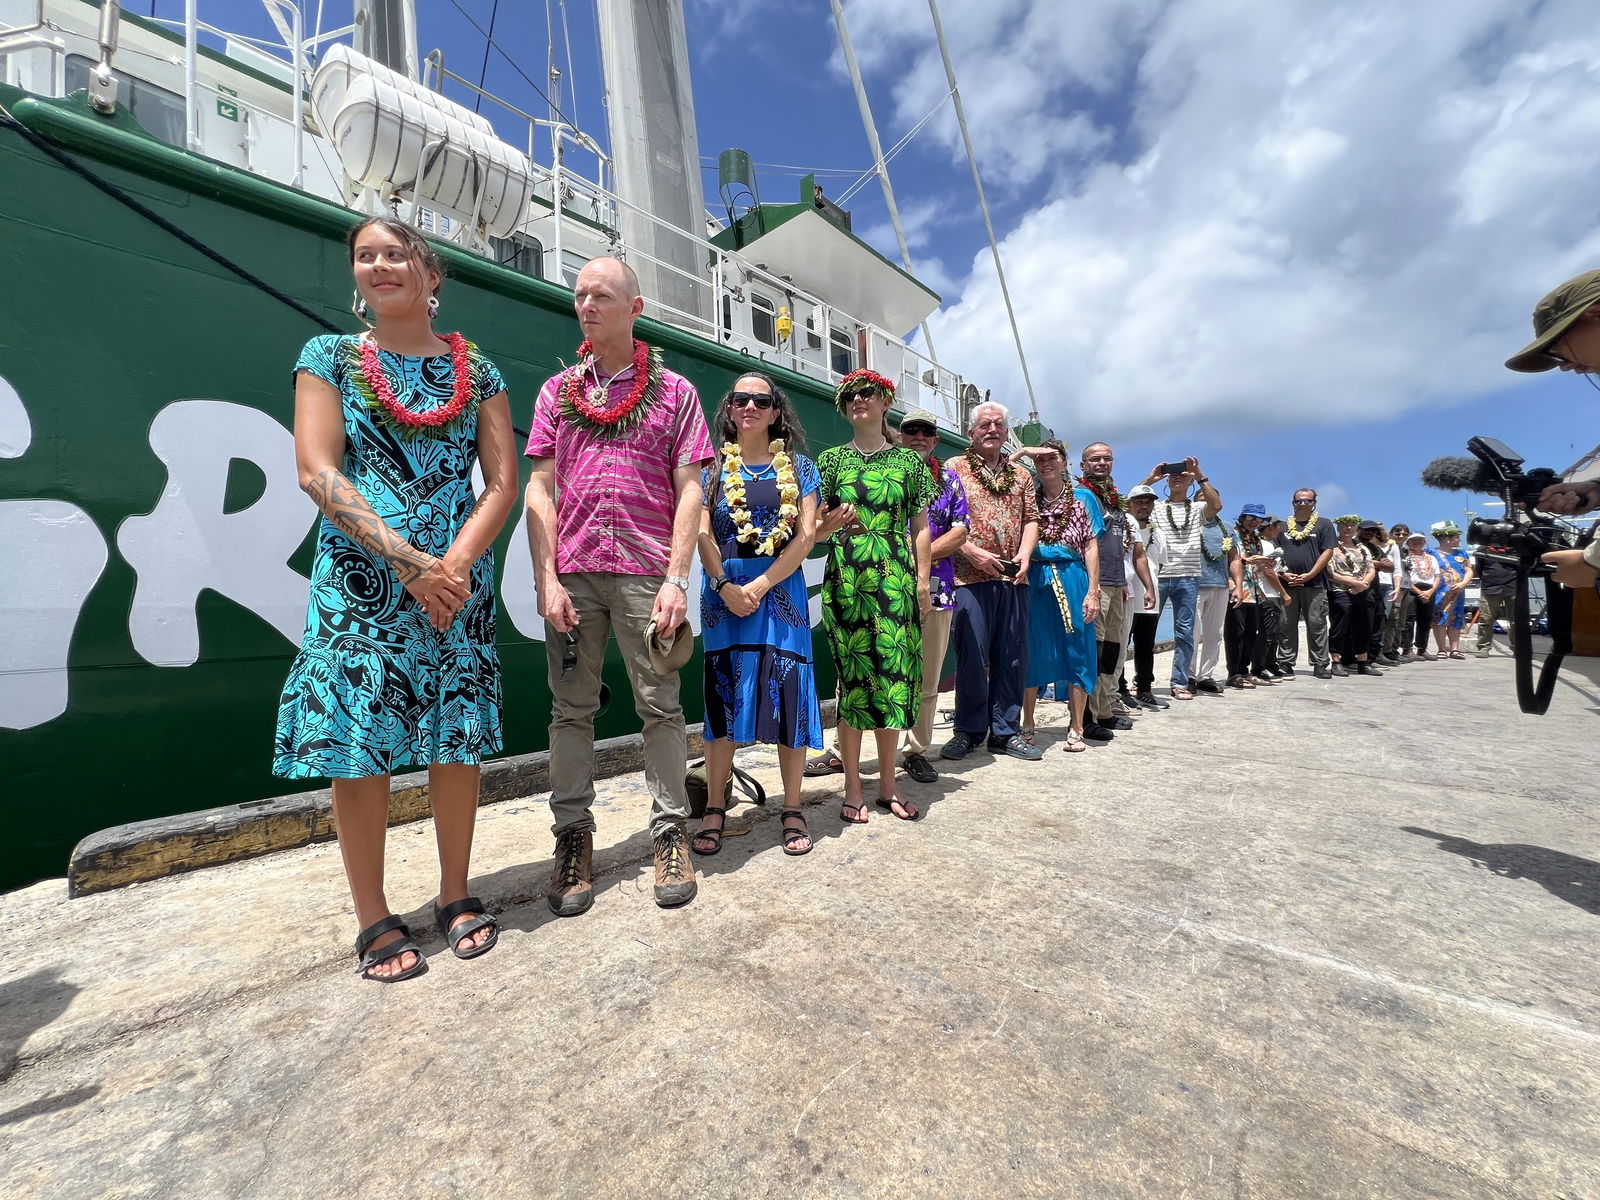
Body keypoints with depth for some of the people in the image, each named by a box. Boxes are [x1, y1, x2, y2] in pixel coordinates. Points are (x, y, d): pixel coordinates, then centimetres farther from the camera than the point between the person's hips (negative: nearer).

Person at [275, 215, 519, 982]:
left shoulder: (476, 370, 11)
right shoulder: (330, 356, 9)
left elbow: (502, 480, 3)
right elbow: (317, 471, -3)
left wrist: (455, 561, -12)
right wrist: (407, 559, -15)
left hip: (458, 578, 1)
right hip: (361, 580, 0)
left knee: (458, 738, 4)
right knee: (357, 744, 0)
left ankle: (456, 896, 22)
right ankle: (374, 921, 17)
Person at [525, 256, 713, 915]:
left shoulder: (674, 390, 9)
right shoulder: (556, 391, 16)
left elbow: (688, 491, 1)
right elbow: (540, 489, 9)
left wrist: (676, 578, -9)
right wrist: (547, 578, -3)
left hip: (646, 573, -2)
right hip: (571, 572, 3)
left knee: (660, 707, 2)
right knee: (571, 710, 6)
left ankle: (670, 834, 16)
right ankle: (573, 837, 20)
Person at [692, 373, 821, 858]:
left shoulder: (797, 466, 8)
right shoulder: (714, 467, 10)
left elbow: (806, 535, -2)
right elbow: (703, 533, 1)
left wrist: (760, 585, -12)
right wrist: (725, 586, -14)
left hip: (781, 587, 0)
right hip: (724, 589, 1)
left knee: (788, 693, -1)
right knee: (722, 694, 3)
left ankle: (792, 809, 13)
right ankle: (714, 809, 14)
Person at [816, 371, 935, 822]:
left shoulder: (910, 460, 12)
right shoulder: (832, 459, 10)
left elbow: (919, 526, 10)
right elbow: (815, 528, 7)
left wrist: (923, 580, 1)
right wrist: (830, 525, -15)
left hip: (896, 577, 1)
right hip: (846, 577, -1)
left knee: (894, 674, 2)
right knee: (853, 676, 0)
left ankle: (888, 785, 17)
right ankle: (852, 789, 10)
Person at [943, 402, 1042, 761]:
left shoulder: (1020, 475, 20)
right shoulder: (954, 469, 6)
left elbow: (1031, 518, 16)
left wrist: (1024, 555, -2)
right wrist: (973, 553, -14)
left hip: (1013, 579, 5)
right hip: (971, 578, -4)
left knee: (1013, 657, 7)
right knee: (972, 657, -3)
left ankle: (1006, 731, 18)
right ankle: (968, 731, 11)